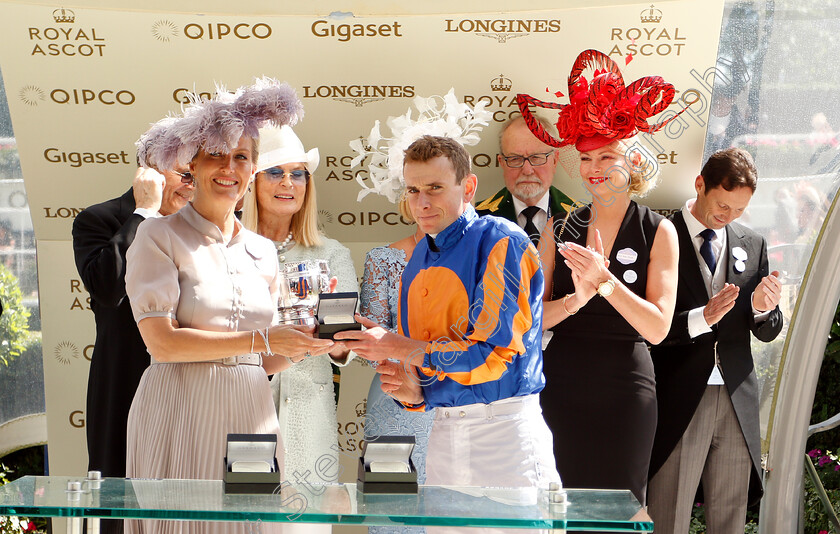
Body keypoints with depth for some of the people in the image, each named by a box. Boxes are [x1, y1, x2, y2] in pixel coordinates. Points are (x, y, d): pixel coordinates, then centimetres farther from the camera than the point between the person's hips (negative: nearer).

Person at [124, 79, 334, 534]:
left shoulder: (262, 250, 14)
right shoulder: (160, 236, -1)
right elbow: (162, 341, -12)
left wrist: (306, 345, -4)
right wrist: (262, 339, -14)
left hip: (250, 412, 5)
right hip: (183, 415, -4)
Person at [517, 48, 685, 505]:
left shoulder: (658, 232, -1)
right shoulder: (559, 228, 6)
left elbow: (658, 328, -9)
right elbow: (534, 316, 1)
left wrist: (605, 282, -21)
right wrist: (574, 300, -18)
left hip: (625, 387, -2)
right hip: (562, 384, 2)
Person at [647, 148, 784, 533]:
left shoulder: (753, 246, 12)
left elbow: (768, 333, 12)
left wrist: (763, 309, -10)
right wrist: (701, 318, -24)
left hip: (737, 402, 5)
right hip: (679, 401, -5)